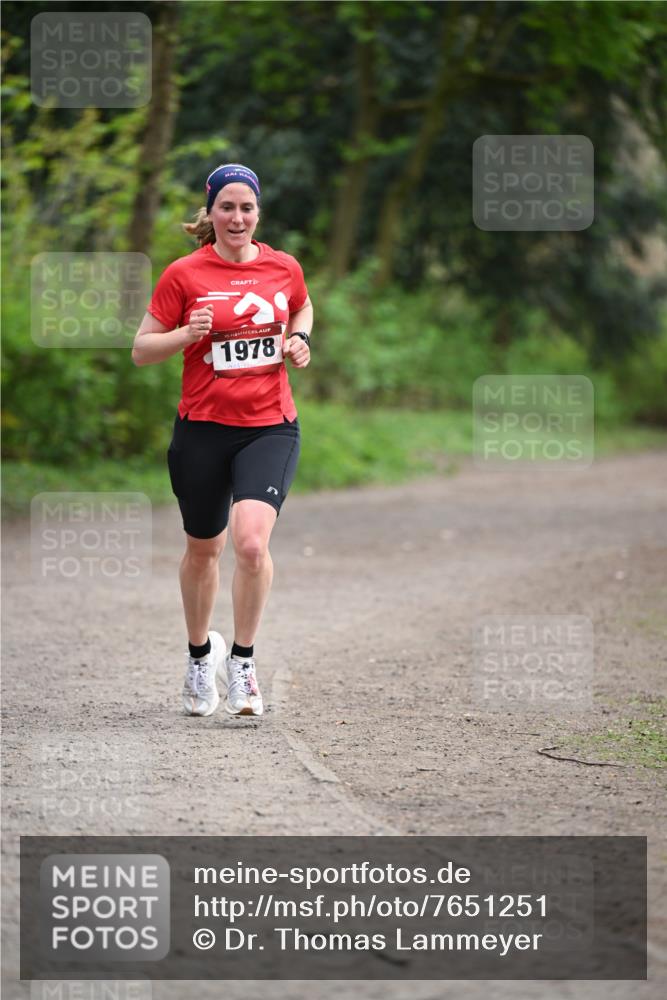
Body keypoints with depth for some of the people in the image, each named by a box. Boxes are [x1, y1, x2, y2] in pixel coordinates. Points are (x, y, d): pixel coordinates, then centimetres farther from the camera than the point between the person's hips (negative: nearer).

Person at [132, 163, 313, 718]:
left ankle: (242, 658, -2)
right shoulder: (184, 275, -4)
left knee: (251, 542, -20)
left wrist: (300, 340, 5)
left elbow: (302, 309, 26)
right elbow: (141, 349, -1)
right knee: (203, 548, 14)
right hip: (203, 428, 0)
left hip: (271, 427, 0)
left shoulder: (284, 268, 3)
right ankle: (200, 654, 39)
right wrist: (187, 333, -19)